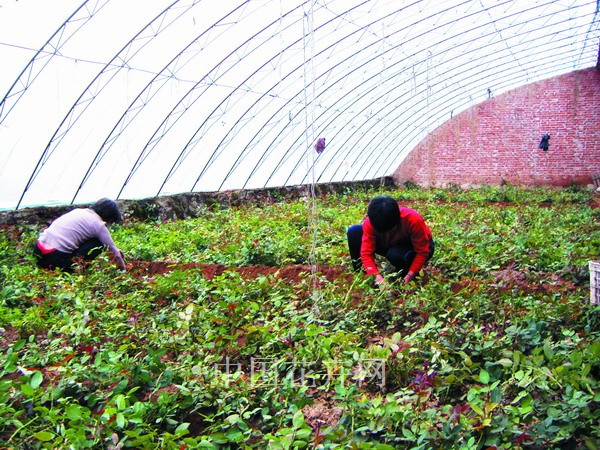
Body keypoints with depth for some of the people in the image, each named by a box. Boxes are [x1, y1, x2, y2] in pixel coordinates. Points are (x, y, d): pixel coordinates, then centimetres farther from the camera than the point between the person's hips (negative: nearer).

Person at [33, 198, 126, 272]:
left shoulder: (79, 211, 18)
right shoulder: (98, 224, -4)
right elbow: (114, 252, 4)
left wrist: (115, 250, 41)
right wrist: (123, 270, 20)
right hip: (56, 258, -8)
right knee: (97, 244, 3)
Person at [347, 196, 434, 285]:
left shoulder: (413, 220, -36)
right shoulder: (370, 222, -28)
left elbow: (422, 252, -29)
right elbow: (367, 252, -29)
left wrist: (410, 276, -37)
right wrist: (377, 276, -43)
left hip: (415, 247, -3)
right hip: (391, 245, 4)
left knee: (394, 254, -40)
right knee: (354, 231, -18)